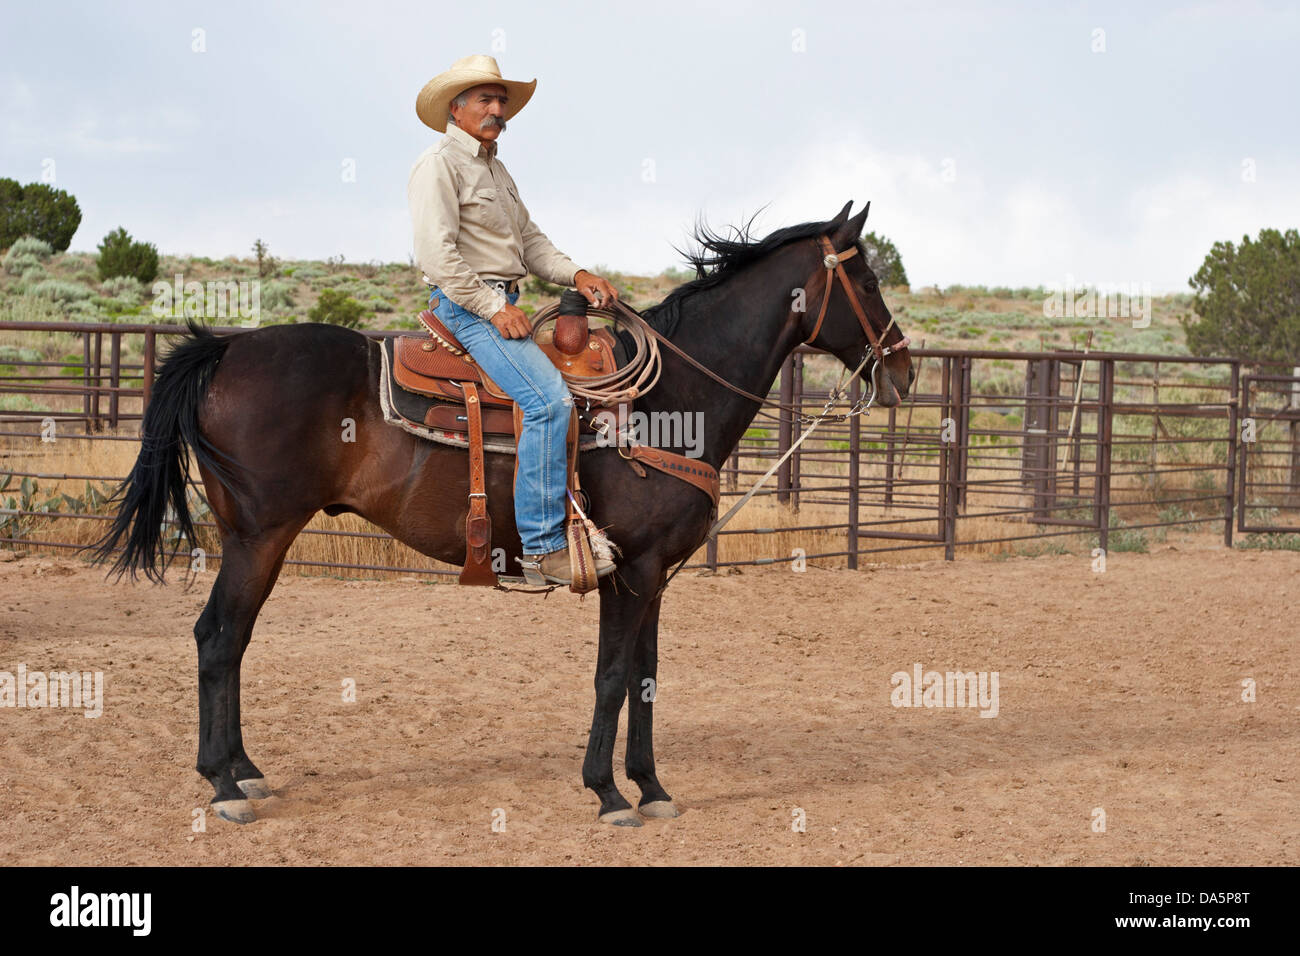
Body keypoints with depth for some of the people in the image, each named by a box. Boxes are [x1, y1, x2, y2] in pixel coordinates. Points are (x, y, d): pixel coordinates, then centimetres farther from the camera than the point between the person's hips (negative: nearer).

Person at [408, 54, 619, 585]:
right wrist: (493, 308, -19)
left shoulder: (496, 170, 22)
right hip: (466, 304, -10)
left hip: (504, 305, 10)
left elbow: (530, 241, 22)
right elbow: (437, 253, -17)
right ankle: (542, 543, -25)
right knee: (550, 399, -25)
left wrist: (575, 274, 4)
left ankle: (586, 517, 14)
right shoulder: (438, 164, -8)